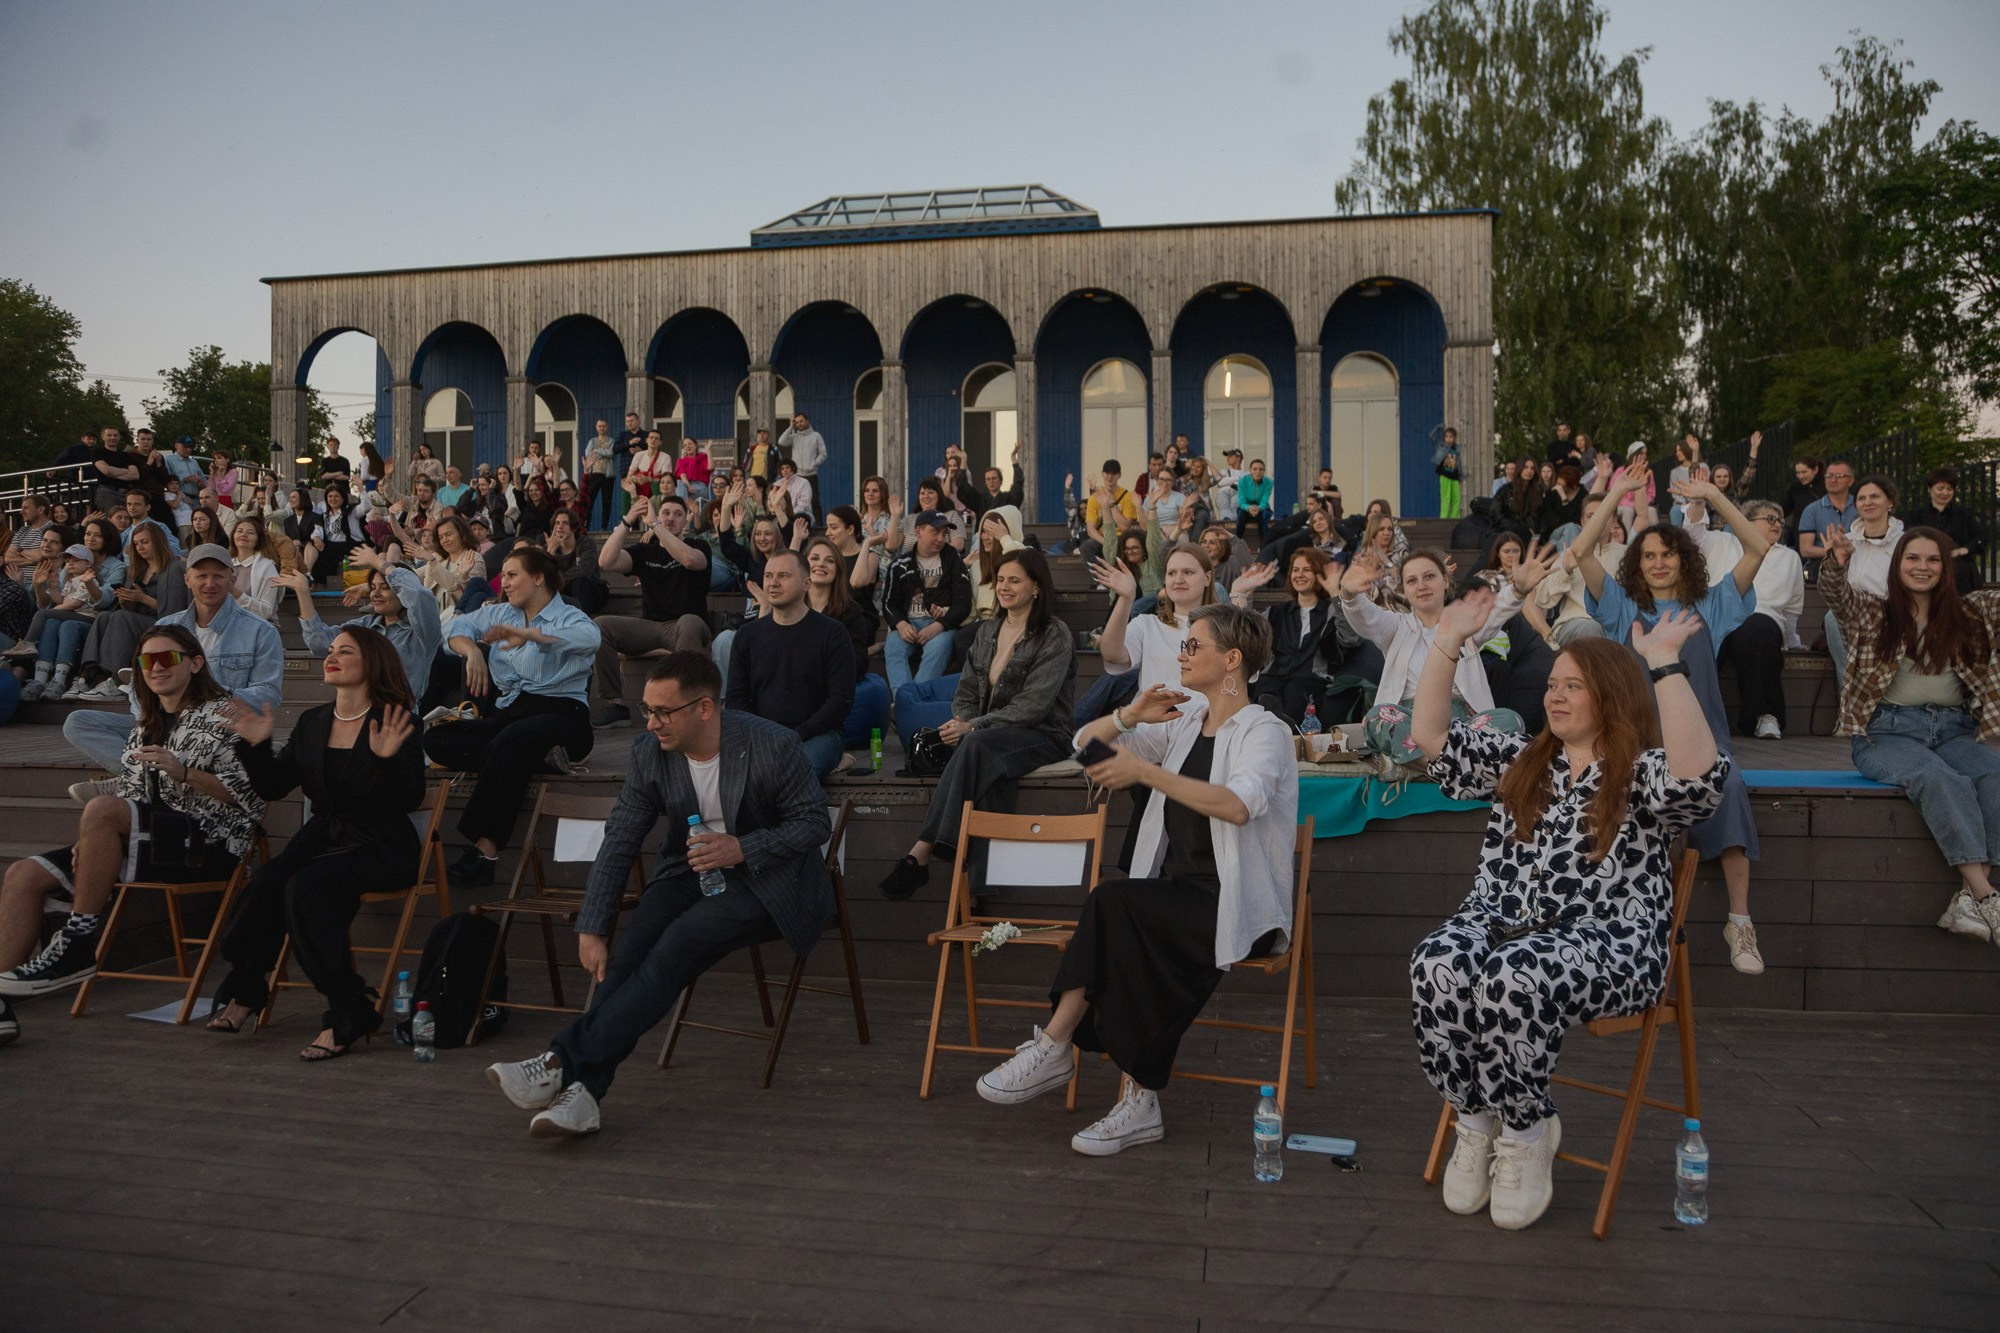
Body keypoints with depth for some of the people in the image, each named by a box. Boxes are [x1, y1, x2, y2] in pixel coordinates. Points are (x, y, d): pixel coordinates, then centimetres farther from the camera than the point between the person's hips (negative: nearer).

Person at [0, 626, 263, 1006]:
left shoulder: (221, 715, -1)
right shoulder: (145, 726, 23)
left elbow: (249, 797, -11)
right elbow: (126, 792, 19)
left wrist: (183, 772, -22)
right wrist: (93, 839, 1)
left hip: (205, 845, -8)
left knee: (100, 807, -31)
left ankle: (78, 946, -22)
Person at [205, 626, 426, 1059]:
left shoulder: (400, 723, -7)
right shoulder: (311, 723, 13)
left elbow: (409, 801, -15)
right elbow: (273, 787, 12)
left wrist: (387, 759, -30)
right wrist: (256, 746, -1)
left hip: (380, 846, -5)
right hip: (323, 838, 5)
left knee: (306, 885, -30)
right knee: (265, 882, -25)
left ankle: (347, 1012, -21)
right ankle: (244, 987, -5)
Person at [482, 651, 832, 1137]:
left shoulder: (772, 746, -19)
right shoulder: (650, 752, -6)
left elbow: (816, 822, -10)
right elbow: (619, 842, -3)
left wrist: (742, 848, -24)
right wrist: (590, 931, -9)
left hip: (765, 878, -5)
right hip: (690, 870, 5)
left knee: (681, 942, -29)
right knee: (630, 946, -24)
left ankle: (565, 1061, -29)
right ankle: (582, 1089, -27)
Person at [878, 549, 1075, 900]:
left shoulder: (1055, 637, -6)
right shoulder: (988, 631, 15)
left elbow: (1032, 705, -16)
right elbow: (966, 692, 14)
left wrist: (973, 727, -23)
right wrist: (961, 722, -10)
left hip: (1041, 736, -5)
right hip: (990, 736, 5)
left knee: (975, 745, -35)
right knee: (979, 757, -34)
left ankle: (920, 854, -39)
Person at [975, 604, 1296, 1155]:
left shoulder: (1264, 731, -4)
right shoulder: (1183, 720, 17)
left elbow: (1238, 805, -26)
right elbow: (1086, 743, 15)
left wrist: (1146, 772, -28)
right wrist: (1131, 717, -5)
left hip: (1236, 904, -5)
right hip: (1177, 897, 5)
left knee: (1113, 901, -29)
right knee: (1131, 944, -29)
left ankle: (1053, 1045, -21)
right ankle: (1138, 1103, -23)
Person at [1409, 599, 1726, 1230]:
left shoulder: (1643, 775, 3)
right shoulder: (1520, 763, 21)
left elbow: (1701, 775, -20)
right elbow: (1432, 735, 17)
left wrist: (1665, 665, -23)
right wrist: (1449, 641, 10)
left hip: (1606, 946, -4)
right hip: (1498, 924, 5)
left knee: (1514, 978, -37)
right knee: (1437, 966, -29)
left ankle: (1526, 1132, -10)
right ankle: (1477, 1121, -7)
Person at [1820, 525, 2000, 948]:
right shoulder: (1870, 612, 9)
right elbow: (1837, 593, -11)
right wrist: (1838, 563, -32)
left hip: (1954, 731, 3)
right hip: (1887, 731, -3)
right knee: (1940, 778, -34)